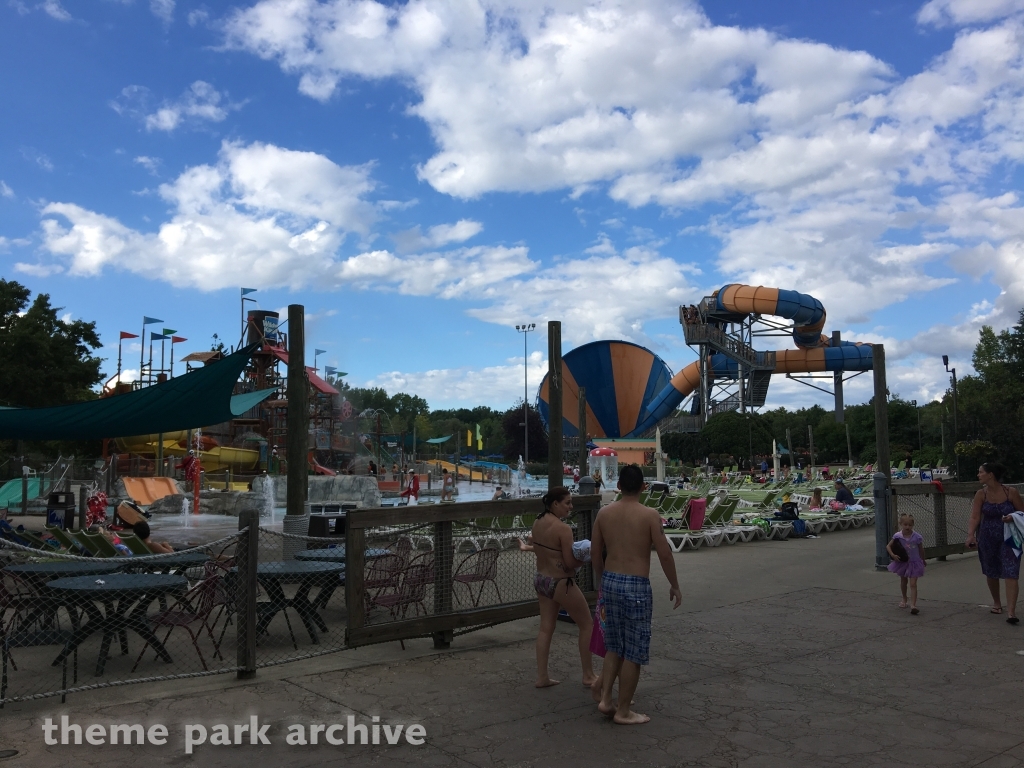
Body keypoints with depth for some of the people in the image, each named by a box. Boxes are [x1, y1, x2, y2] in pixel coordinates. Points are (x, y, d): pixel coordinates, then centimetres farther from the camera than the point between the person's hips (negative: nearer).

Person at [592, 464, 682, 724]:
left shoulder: (604, 513, 3)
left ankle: (605, 699, 19)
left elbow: (595, 553, 9)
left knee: (615, 647, 20)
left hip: (610, 581, 5)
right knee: (634, 652, 6)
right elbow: (664, 554, -10)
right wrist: (674, 586, 3)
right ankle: (623, 711, 13)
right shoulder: (649, 515, -10)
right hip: (636, 585, -5)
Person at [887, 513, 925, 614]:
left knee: (913, 584, -9)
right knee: (903, 582, 20)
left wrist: (923, 561, 11)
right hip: (902, 562, 3)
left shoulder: (917, 537, -16)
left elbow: (921, 550, -1)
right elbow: (888, 546, -5)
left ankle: (913, 605, -14)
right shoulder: (897, 536, -13)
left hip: (914, 563, -3)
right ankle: (904, 600, 41)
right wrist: (893, 555, -21)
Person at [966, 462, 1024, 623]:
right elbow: (975, 517, -10)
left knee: (1010, 574, -12)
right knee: (991, 573, 14)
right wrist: (971, 535, -22)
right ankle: (996, 603, 35)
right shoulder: (981, 494, -5)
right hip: (987, 539, 3)